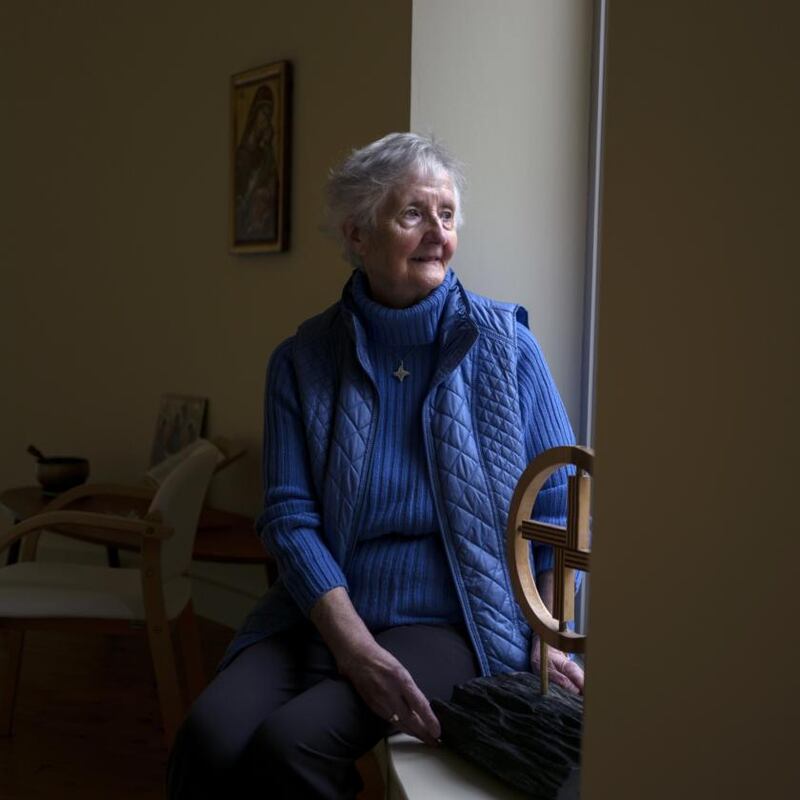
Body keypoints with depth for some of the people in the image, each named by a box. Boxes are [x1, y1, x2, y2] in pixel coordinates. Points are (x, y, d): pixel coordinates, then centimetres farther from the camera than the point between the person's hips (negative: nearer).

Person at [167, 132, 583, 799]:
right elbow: (290, 515, -3)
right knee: (210, 739, -26)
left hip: (449, 620, -1)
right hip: (323, 612, 2)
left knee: (291, 744, -27)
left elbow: (559, 505, 4)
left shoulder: (504, 345, 3)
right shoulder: (304, 361, 5)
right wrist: (355, 650, -16)